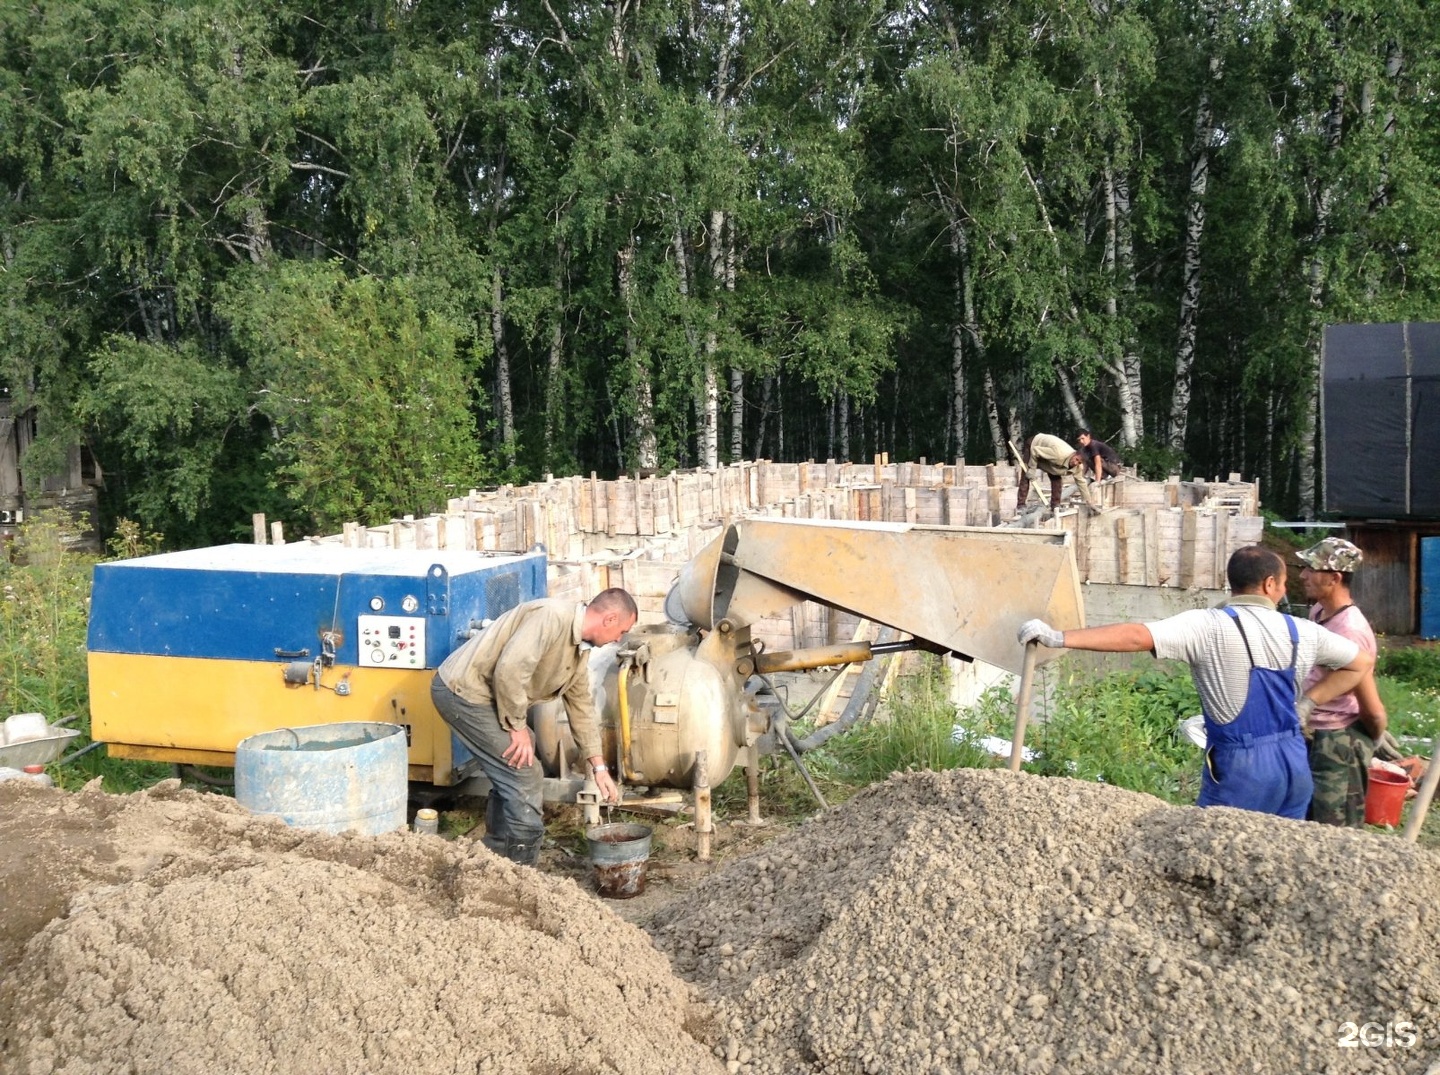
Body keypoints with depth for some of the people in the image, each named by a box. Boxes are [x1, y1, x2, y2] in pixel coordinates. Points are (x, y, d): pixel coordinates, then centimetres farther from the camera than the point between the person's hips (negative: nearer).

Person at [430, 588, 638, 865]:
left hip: (481, 694, 10)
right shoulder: (552, 616, -22)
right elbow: (509, 669, -29)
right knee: (524, 777, -7)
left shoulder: (580, 649, 10)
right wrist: (517, 726, -17)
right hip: (462, 691, -10)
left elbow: (582, 705, 19)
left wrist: (599, 767, 18)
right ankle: (521, 872, 3)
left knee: (509, 776, 18)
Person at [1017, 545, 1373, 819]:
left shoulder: (1210, 626, -13)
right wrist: (1307, 702, 14)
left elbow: (1137, 636, -25)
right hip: (1294, 763, 5)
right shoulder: (1302, 632, 3)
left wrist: (1059, 638, -27)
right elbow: (1361, 662, 17)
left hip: (1240, 765, -5)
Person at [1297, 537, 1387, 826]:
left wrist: (1364, 743, -4)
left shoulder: (1349, 631, -26)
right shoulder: (1318, 612, 3)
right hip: (1312, 740, 9)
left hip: (1338, 746, -9)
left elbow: (1374, 712, -22)